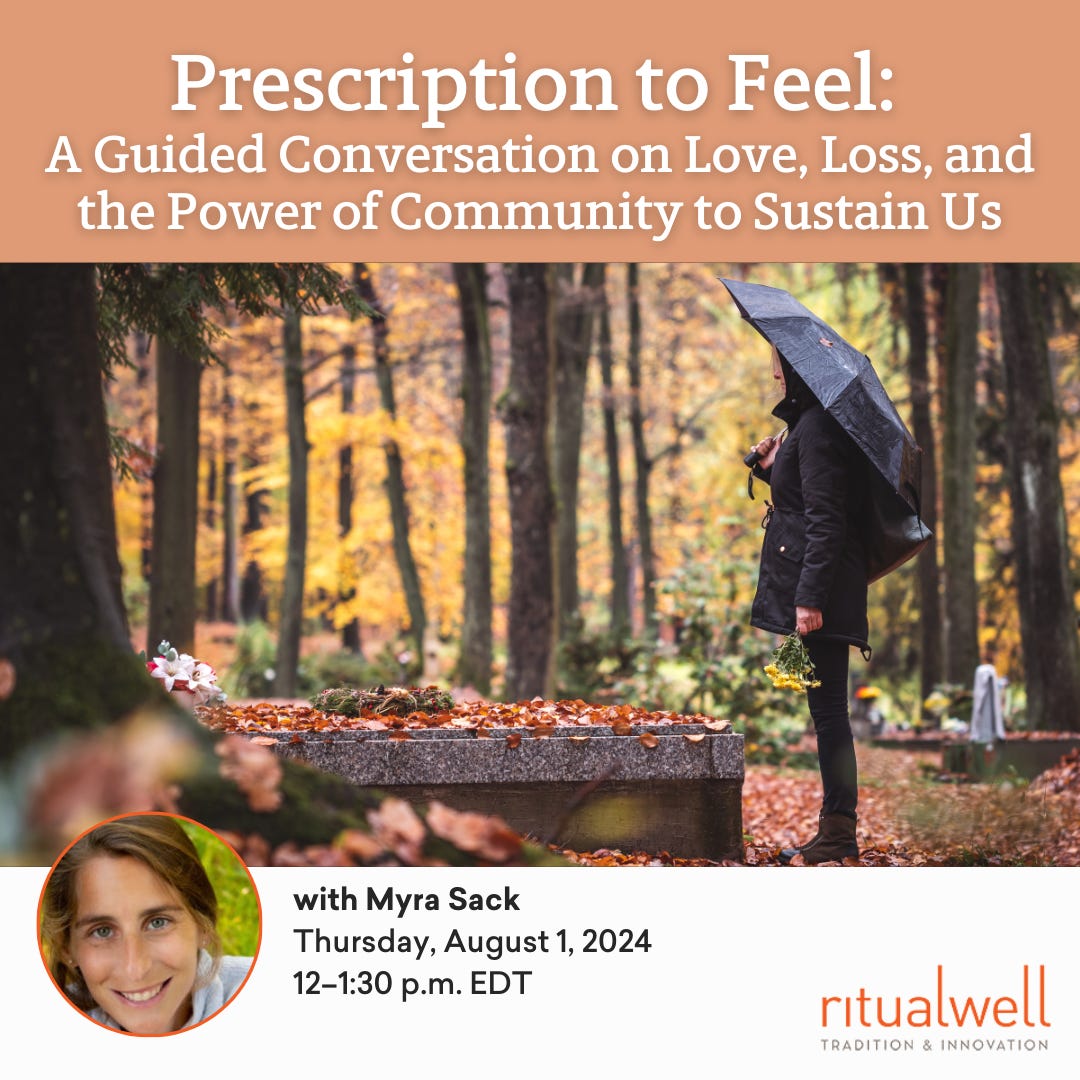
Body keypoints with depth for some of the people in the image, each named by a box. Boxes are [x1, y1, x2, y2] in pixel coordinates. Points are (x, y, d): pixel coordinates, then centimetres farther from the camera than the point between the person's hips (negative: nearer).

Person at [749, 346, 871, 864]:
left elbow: (825, 520, -19)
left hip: (821, 589, -10)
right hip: (813, 588, 10)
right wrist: (772, 467, 12)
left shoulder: (815, 428, -13)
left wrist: (809, 597, -23)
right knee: (826, 707, 10)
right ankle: (836, 831, 14)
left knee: (827, 706, -7)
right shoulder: (810, 423, 17)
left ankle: (838, 833, -4)